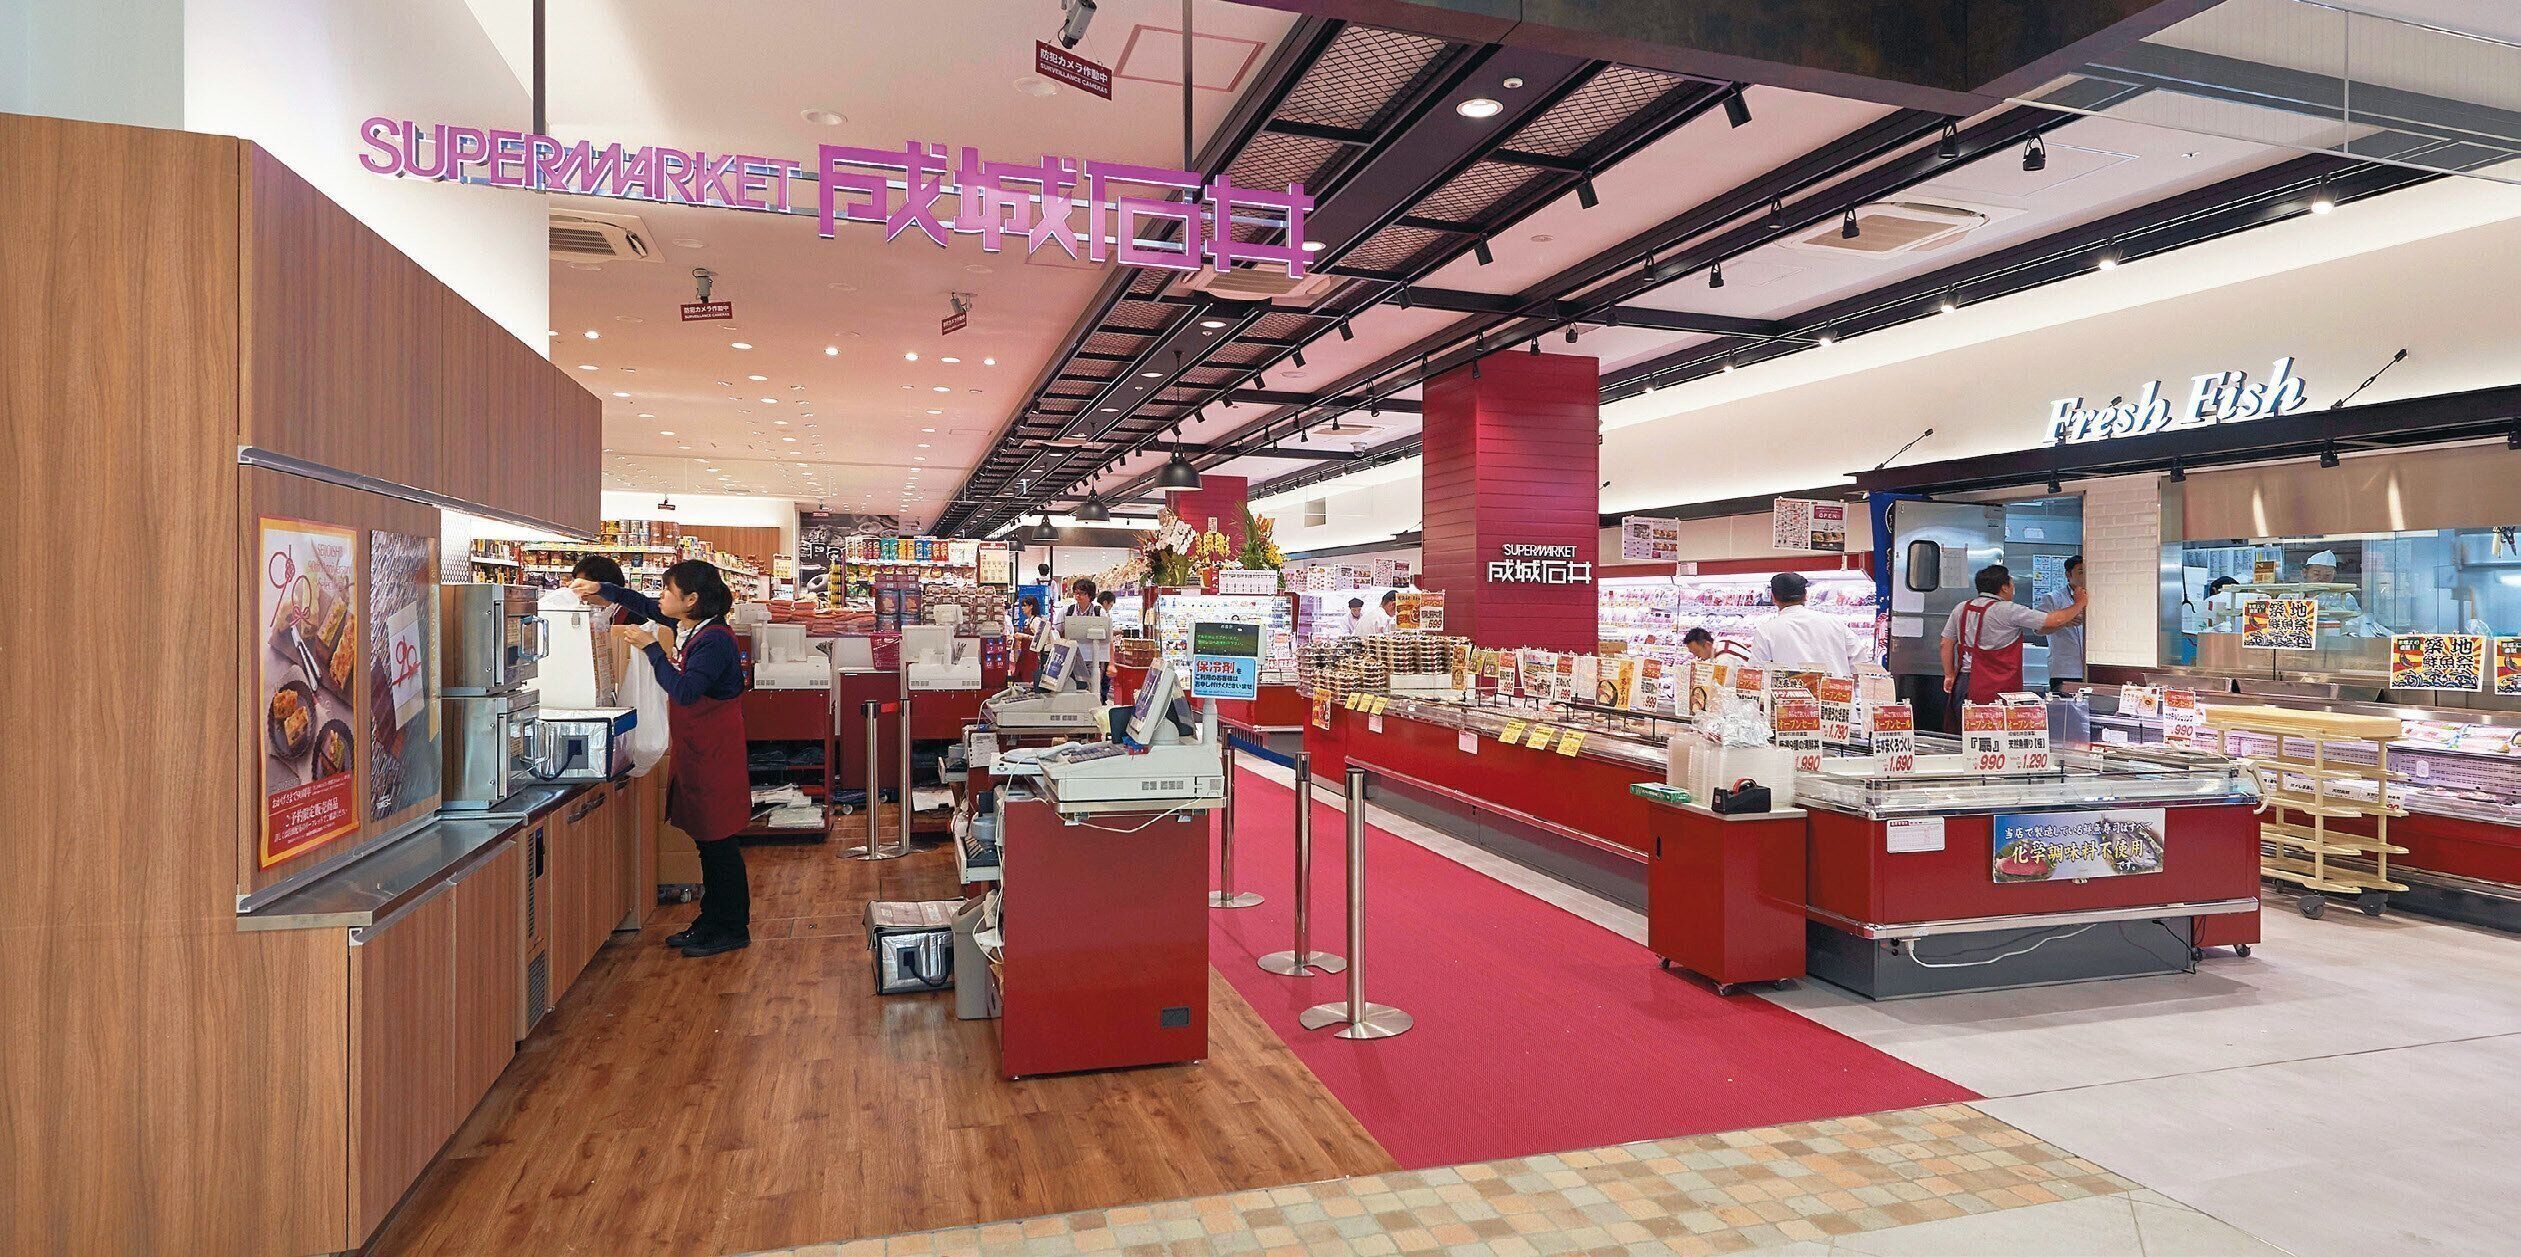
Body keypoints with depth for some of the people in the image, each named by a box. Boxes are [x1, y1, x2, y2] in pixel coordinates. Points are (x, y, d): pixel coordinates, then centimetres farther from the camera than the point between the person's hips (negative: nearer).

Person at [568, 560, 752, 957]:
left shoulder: (714, 640, -21)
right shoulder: (689, 625, 7)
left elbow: (684, 691, -29)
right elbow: (644, 605, 25)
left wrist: (651, 648, -21)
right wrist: (599, 589, 20)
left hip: (714, 750, -10)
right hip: (694, 747, 10)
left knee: (718, 839, -2)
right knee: (706, 837, 15)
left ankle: (732, 929, 8)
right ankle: (711, 920, 25)